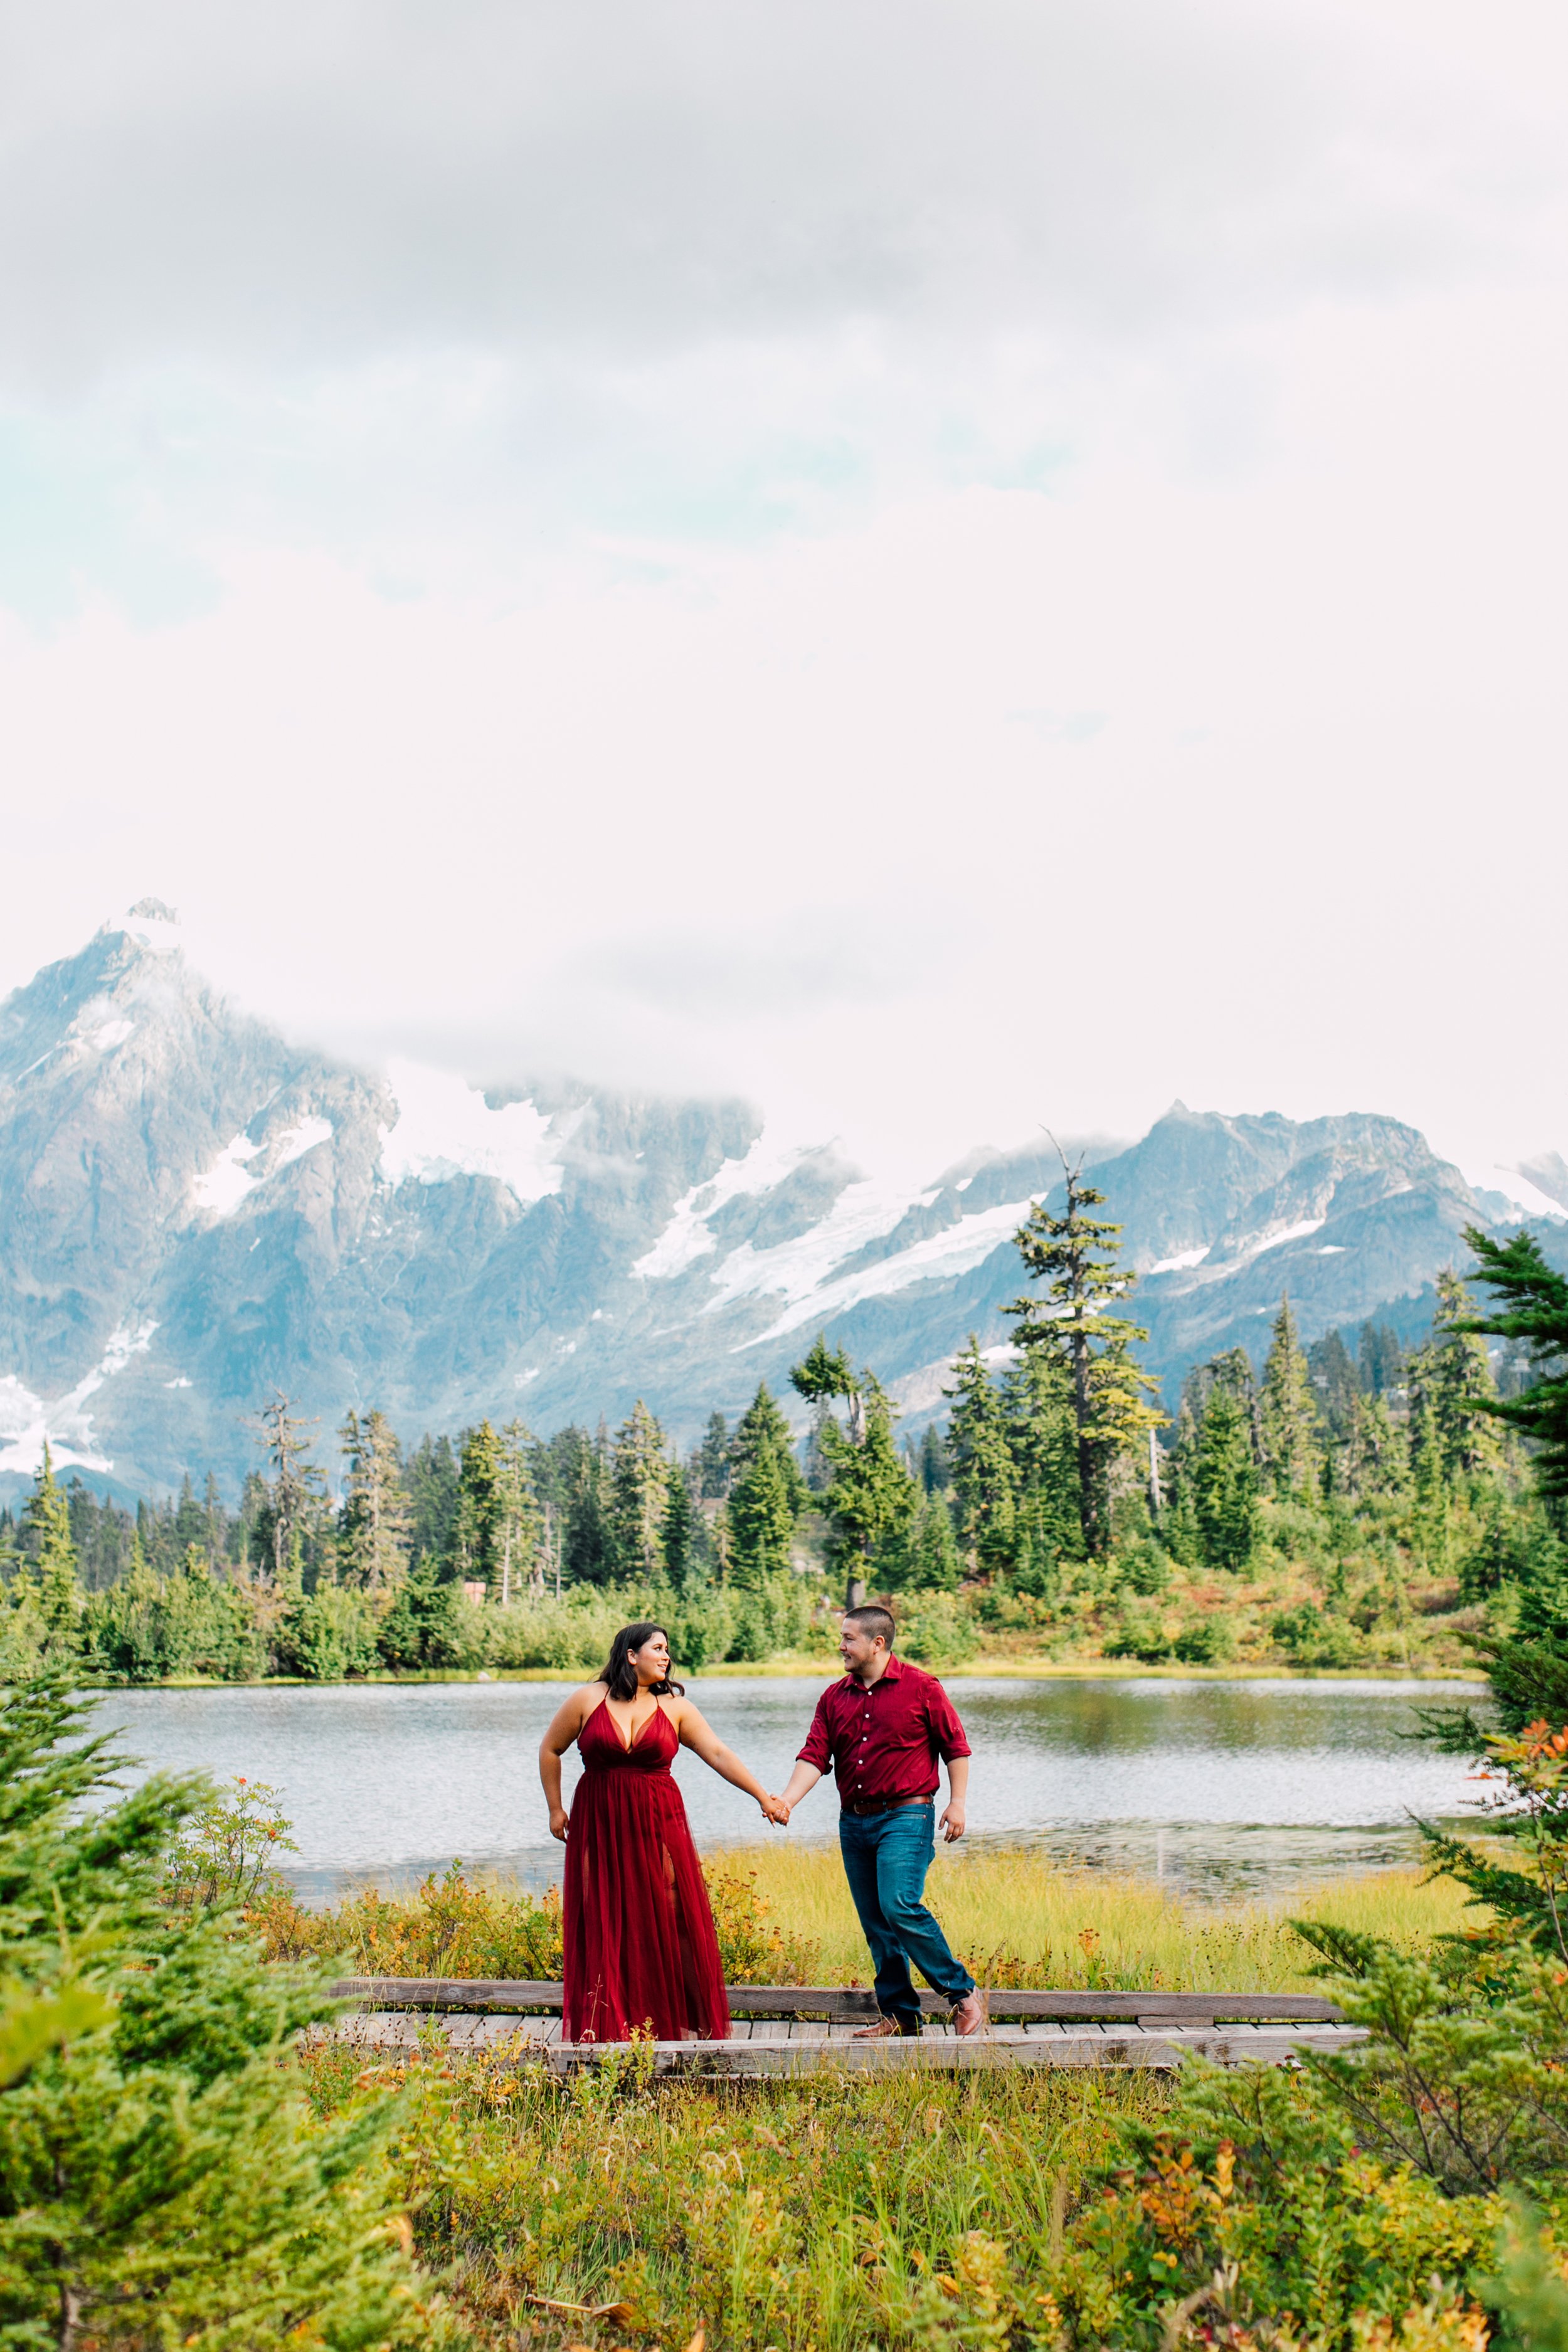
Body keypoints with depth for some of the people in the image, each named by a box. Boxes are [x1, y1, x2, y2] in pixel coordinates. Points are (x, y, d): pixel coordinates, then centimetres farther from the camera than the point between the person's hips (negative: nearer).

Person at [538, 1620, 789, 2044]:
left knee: (673, 1920, -3)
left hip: (658, 1822, 1)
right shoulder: (589, 1700, 1)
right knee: (602, 1924, 0)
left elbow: (719, 1755, -1)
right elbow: (550, 1750, 11)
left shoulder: (674, 1706, 3)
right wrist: (555, 1808, 10)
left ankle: (693, 2021, 6)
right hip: (599, 1823, 0)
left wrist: (763, 1797, -8)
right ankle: (603, 2025, 8)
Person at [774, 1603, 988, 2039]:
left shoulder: (921, 1688, -3)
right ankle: (900, 2014, 15)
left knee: (900, 1906, -20)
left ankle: (964, 1993, -6)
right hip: (854, 1823, 6)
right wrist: (787, 1800, -13)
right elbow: (814, 1756, 2)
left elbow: (955, 1747, 2)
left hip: (906, 1816, -6)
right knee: (875, 1922, 7)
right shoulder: (834, 1697, 9)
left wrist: (957, 1803, -5)